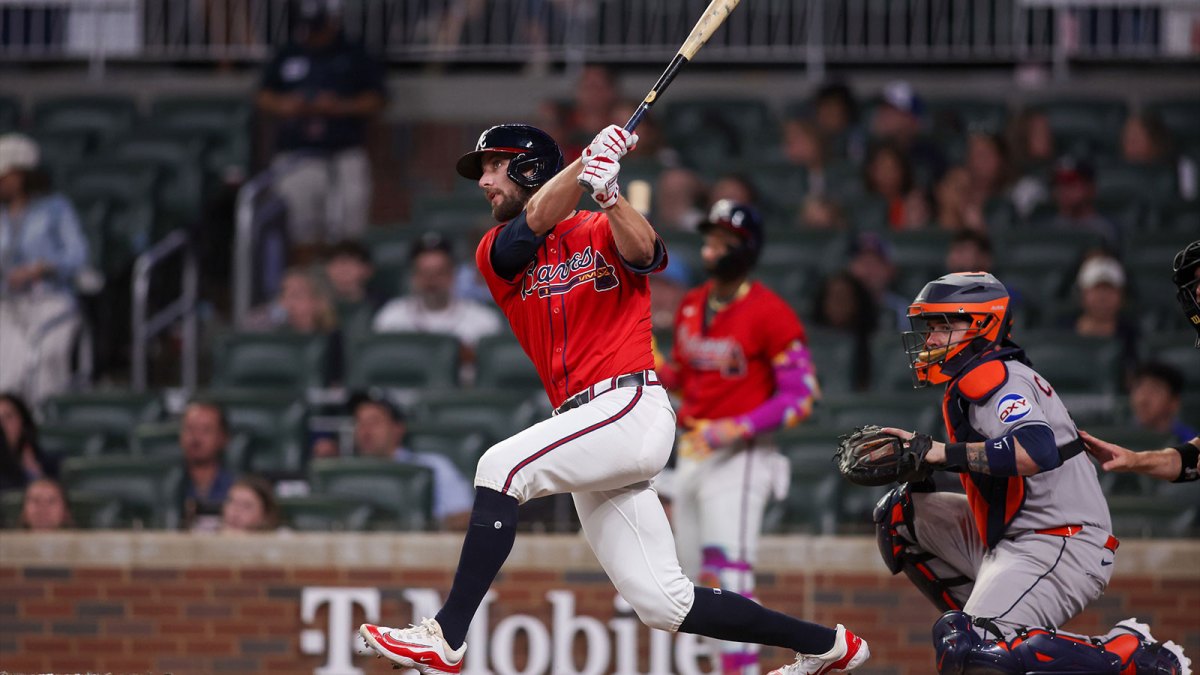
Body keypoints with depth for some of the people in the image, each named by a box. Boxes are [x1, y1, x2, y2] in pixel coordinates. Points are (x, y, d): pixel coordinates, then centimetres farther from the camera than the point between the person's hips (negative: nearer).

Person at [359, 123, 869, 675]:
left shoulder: (602, 231, 6)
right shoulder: (497, 253, 15)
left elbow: (643, 253, -17)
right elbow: (536, 222, -6)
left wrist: (608, 196, -35)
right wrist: (586, 160, -20)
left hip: (632, 407, -6)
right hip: (585, 431, 6)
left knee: (502, 465, -26)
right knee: (663, 605, 1)